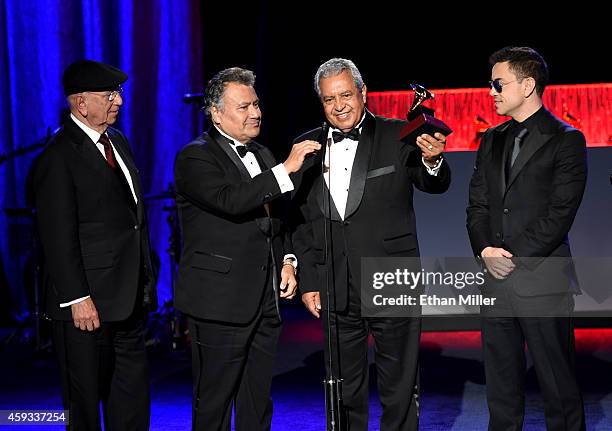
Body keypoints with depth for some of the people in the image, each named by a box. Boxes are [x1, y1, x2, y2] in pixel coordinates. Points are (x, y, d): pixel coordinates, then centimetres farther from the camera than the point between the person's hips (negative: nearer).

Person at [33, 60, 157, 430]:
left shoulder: (118, 141, 12)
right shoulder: (59, 157, -14)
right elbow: (59, 239, -17)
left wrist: (146, 276, 14)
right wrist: (78, 299, -19)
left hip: (130, 298, 8)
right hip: (88, 304, -8)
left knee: (133, 392, 16)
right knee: (85, 398, 7)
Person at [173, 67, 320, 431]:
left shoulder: (263, 155, 16)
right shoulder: (195, 157, -8)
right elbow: (229, 200, -26)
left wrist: (287, 260, 10)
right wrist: (286, 169, -25)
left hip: (267, 300, 7)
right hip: (221, 302, -7)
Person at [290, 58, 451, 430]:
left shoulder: (396, 137, -2)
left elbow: (435, 185, -12)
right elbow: (301, 221, 9)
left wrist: (433, 161, -35)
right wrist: (308, 283, 6)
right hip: (336, 294, 3)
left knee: (400, 392, 8)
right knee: (345, 393, 15)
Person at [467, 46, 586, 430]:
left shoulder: (566, 140, -3)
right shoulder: (492, 140, 15)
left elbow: (561, 211, -10)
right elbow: (477, 205, 12)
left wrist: (515, 256, -13)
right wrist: (485, 249, -6)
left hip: (543, 282, -5)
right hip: (496, 281, 6)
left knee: (559, 387, 2)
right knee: (502, 387, 11)